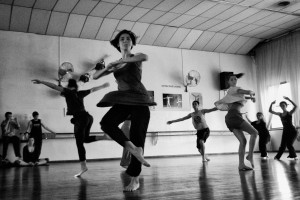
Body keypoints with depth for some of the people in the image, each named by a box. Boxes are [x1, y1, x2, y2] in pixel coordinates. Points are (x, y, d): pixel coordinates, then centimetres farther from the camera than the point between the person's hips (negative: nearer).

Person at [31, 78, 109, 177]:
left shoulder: (69, 92, 2)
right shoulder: (80, 93, 17)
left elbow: (55, 87, -5)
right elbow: (93, 89, 30)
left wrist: (41, 82, -5)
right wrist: (103, 86, 46)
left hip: (80, 118, -7)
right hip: (88, 117, 7)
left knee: (79, 143, -4)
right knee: (86, 139, 24)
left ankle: (83, 167, -6)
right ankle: (104, 136, 6)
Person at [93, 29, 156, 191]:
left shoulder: (136, 57, 5)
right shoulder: (115, 65, 18)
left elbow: (144, 57, -22)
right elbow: (95, 76, 17)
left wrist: (119, 61, -20)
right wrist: (108, 68, -4)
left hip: (138, 99, -4)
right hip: (122, 101, 4)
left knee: (137, 138, -6)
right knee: (106, 122, -25)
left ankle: (134, 180, 2)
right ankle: (133, 149, -22)